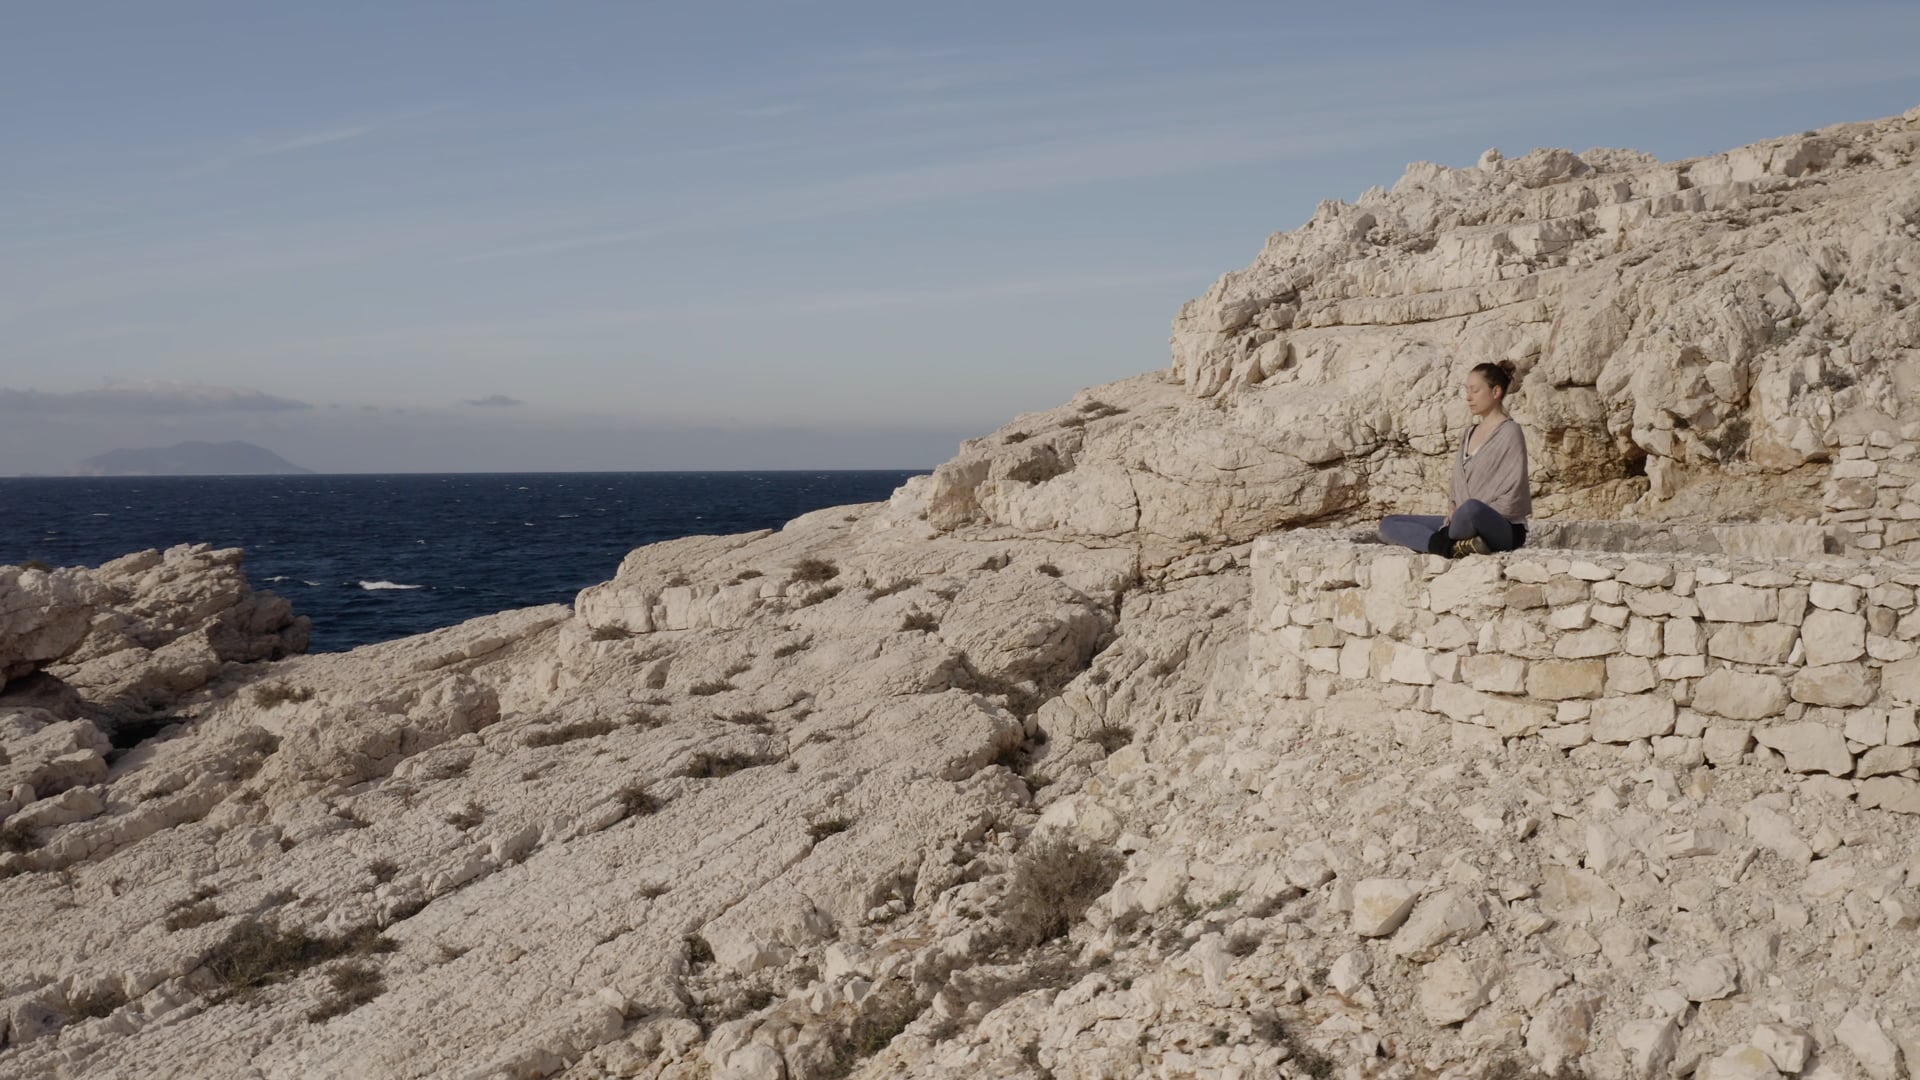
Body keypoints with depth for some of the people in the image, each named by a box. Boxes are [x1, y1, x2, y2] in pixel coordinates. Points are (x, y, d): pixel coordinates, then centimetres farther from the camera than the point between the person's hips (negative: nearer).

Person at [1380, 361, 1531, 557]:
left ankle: (1445, 542, -15)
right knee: (1388, 525, -3)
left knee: (1471, 508, -44)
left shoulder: (1510, 433, -5)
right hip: (1464, 521, 9)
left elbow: (1512, 499, -11)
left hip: (1505, 528, -9)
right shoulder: (1469, 434, 17)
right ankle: (1455, 545, -23)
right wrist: (1453, 508, -2)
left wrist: (1460, 513, -13)